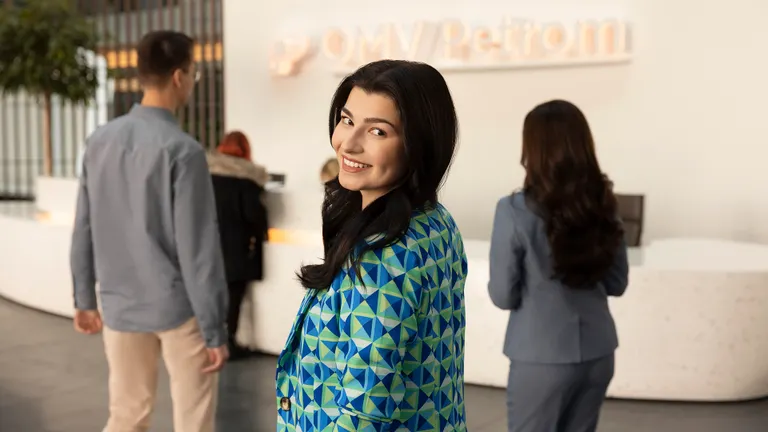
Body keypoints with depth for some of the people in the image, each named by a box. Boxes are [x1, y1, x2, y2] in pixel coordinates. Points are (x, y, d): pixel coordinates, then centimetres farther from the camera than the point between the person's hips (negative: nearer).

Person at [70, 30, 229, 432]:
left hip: (119, 306, 6)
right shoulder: (182, 150, -16)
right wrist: (215, 329, -11)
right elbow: (198, 248, -17)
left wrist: (84, 298, 18)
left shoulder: (99, 141, 2)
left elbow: (84, 230, 7)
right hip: (177, 307, -6)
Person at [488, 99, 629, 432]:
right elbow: (616, 284, 8)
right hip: (598, 353, 5)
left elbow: (503, 296, -9)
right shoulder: (604, 207, 0)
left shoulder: (516, 211, -15)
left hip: (542, 357, -5)